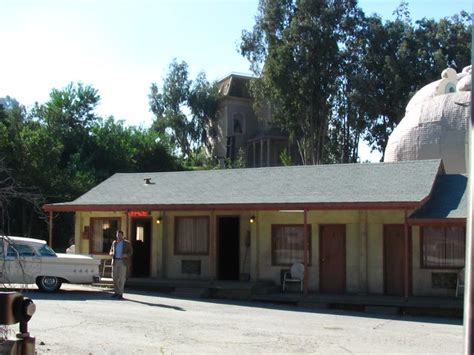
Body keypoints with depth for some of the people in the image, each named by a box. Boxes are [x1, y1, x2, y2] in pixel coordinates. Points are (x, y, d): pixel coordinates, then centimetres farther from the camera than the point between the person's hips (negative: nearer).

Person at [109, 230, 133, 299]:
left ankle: (120, 293, -5)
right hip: (115, 261, 4)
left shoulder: (127, 243, 2)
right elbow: (111, 251, 19)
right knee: (114, 277, 4)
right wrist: (111, 253, -6)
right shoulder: (114, 242, 14)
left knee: (122, 278, -8)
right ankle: (116, 292, 16)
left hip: (123, 262, -4)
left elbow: (131, 252, 2)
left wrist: (126, 255, -18)